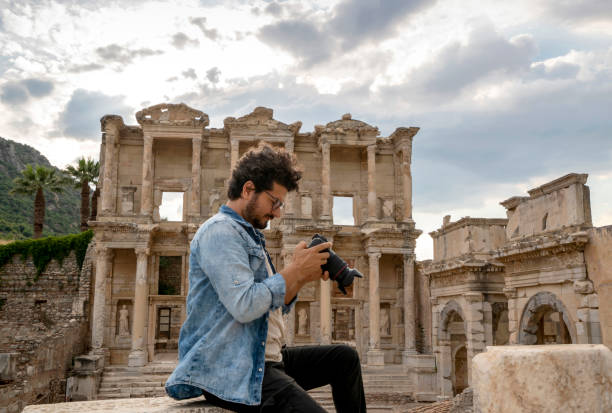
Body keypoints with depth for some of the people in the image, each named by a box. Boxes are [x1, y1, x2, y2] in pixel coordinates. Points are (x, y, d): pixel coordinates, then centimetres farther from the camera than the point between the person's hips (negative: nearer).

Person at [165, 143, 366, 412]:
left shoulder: (250, 236, 20)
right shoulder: (219, 231, -12)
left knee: (345, 358, 14)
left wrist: (302, 278, 4)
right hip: (229, 370, -10)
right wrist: (295, 270, -13)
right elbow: (245, 306, -24)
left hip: (266, 357, 10)